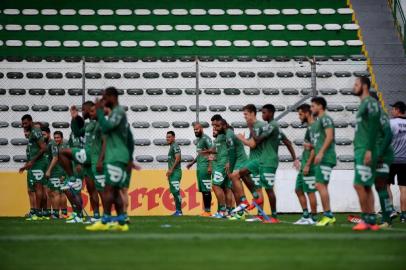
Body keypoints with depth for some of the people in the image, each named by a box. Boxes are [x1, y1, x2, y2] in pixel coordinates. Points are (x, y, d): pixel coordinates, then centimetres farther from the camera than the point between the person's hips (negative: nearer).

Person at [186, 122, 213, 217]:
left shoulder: (206, 138, -9)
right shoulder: (198, 139, 19)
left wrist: (210, 166, -22)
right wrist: (192, 163, 31)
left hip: (205, 167, -9)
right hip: (199, 167, 9)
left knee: (206, 189, -9)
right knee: (202, 189, 7)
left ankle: (208, 211, -8)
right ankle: (205, 210, 8)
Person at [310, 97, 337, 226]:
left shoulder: (325, 119, -7)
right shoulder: (317, 121, 22)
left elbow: (329, 136, -18)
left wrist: (321, 152, -23)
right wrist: (311, 145, 13)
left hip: (325, 157, -10)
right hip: (321, 159, 10)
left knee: (320, 185, -14)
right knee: (322, 186, 8)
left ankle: (328, 215, -15)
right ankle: (328, 216, 10)